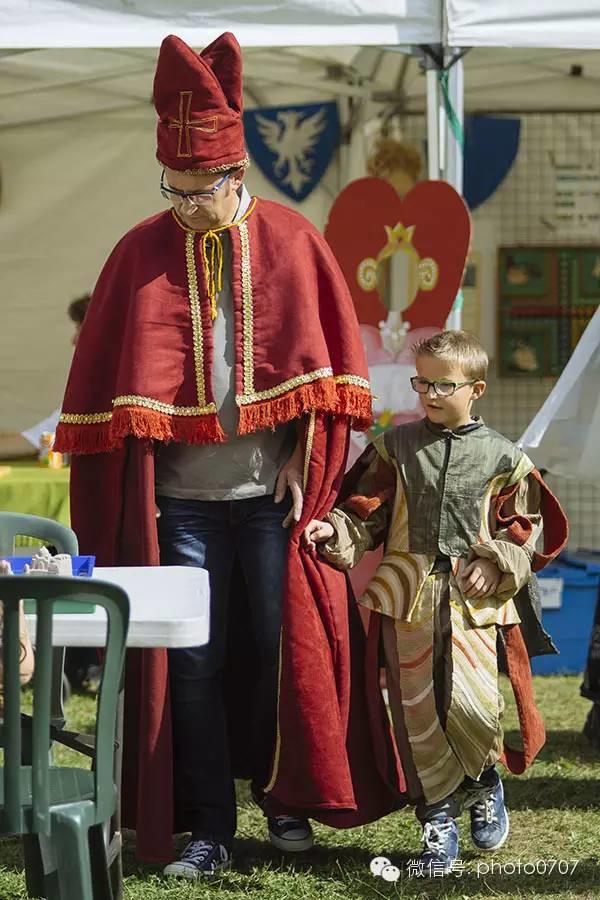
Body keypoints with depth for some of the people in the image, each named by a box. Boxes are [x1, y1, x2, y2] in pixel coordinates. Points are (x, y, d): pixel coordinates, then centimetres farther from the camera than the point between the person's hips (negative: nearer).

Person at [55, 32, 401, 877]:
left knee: (282, 648, 3)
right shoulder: (141, 253, -1)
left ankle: (286, 796, 21)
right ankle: (207, 828, 6)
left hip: (271, 495, 0)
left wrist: (304, 463, -3)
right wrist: (127, 481, -1)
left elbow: (325, 361, 3)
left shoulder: (291, 243, -1)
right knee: (192, 662, 0)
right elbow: (111, 380, 3)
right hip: (180, 499, 0)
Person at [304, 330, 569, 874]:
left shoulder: (502, 458, 4)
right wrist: (335, 532, -9)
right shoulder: (396, 447, 8)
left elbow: (528, 528, 8)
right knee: (417, 707, 0)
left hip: (473, 599, -2)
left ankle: (484, 781, 19)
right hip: (407, 593, 2)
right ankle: (438, 817, 12)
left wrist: (497, 564, -7)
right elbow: (366, 511, 9)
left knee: (472, 703, -13)